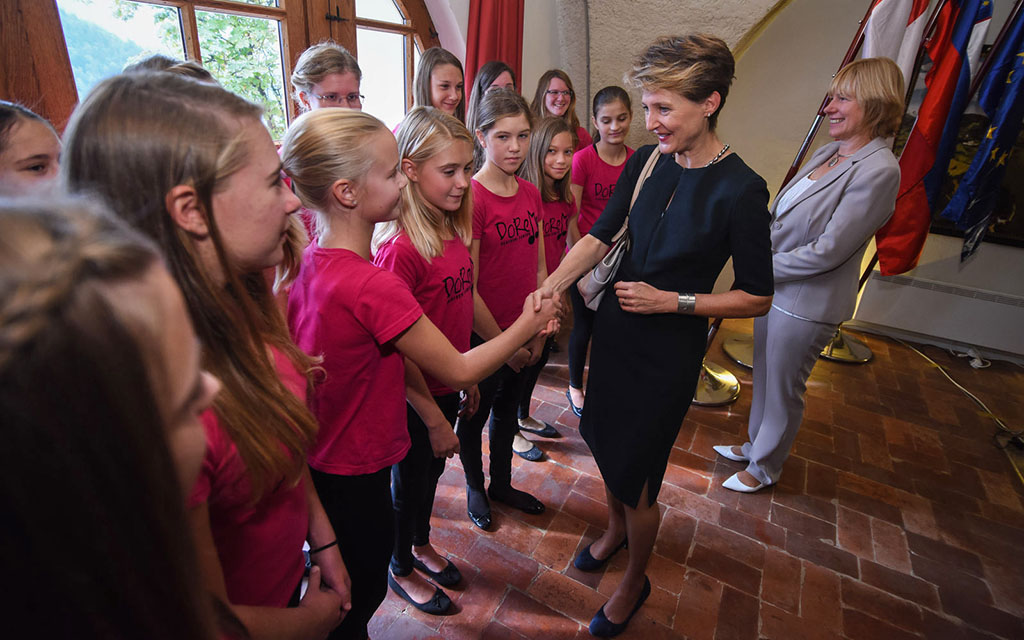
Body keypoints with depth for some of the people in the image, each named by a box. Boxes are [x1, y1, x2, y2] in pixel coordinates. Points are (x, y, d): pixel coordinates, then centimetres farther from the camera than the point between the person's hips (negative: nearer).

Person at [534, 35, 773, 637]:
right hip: (615, 327, 6)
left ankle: (635, 581, 40)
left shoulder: (741, 190, -17)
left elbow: (758, 297, -10)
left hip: (670, 350, -5)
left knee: (635, 475, 8)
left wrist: (671, 300, -18)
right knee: (606, 441, 21)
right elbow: (600, 236, -1)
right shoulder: (646, 162, -2)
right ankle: (617, 528, 54)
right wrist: (551, 285, -16)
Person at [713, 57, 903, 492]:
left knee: (783, 389, 11)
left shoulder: (879, 170, -20)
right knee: (763, 376, 22)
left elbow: (828, 251, -23)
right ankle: (755, 444, 45)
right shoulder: (825, 154, 5)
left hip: (806, 305, -8)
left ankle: (765, 467, 33)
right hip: (774, 289, 8)